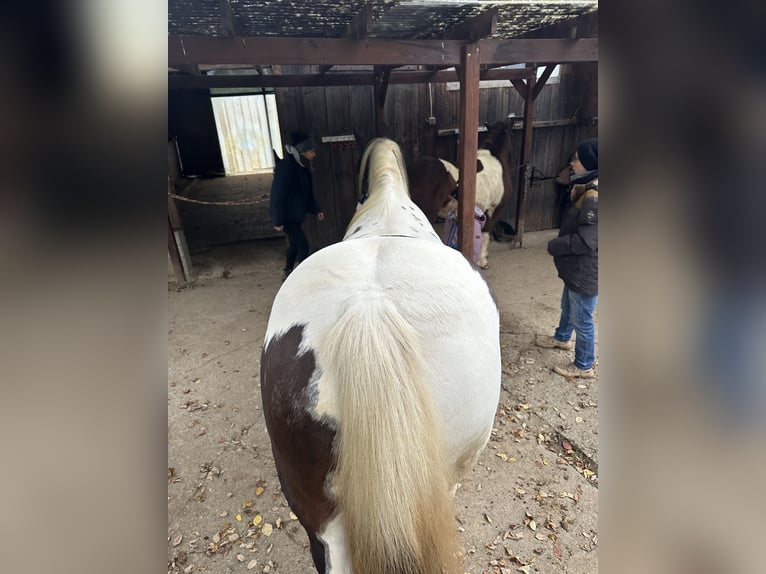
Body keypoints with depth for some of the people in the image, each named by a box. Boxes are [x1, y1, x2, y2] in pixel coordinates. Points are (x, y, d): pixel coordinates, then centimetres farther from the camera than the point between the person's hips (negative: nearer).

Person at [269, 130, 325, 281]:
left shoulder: (302, 166, 5)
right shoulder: (286, 167, -23)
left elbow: (307, 191, 16)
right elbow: (277, 195, -23)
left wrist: (316, 209, 13)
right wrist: (278, 221, -23)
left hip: (295, 213, 9)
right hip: (286, 216, -9)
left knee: (294, 243, 18)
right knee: (303, 244, -8)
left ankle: (288, 273, 33)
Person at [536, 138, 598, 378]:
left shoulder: (594, 199, -29)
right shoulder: (586, 189, 3)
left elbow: (585, 241, -29)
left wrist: (554, 246, -15)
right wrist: (559, 243, 4)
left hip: (586, 272, -10)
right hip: (576, 267, 10)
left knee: (581, 319, 7)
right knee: (568, 306, 30)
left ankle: (584, 366, 27)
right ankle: (562, 338, 55)